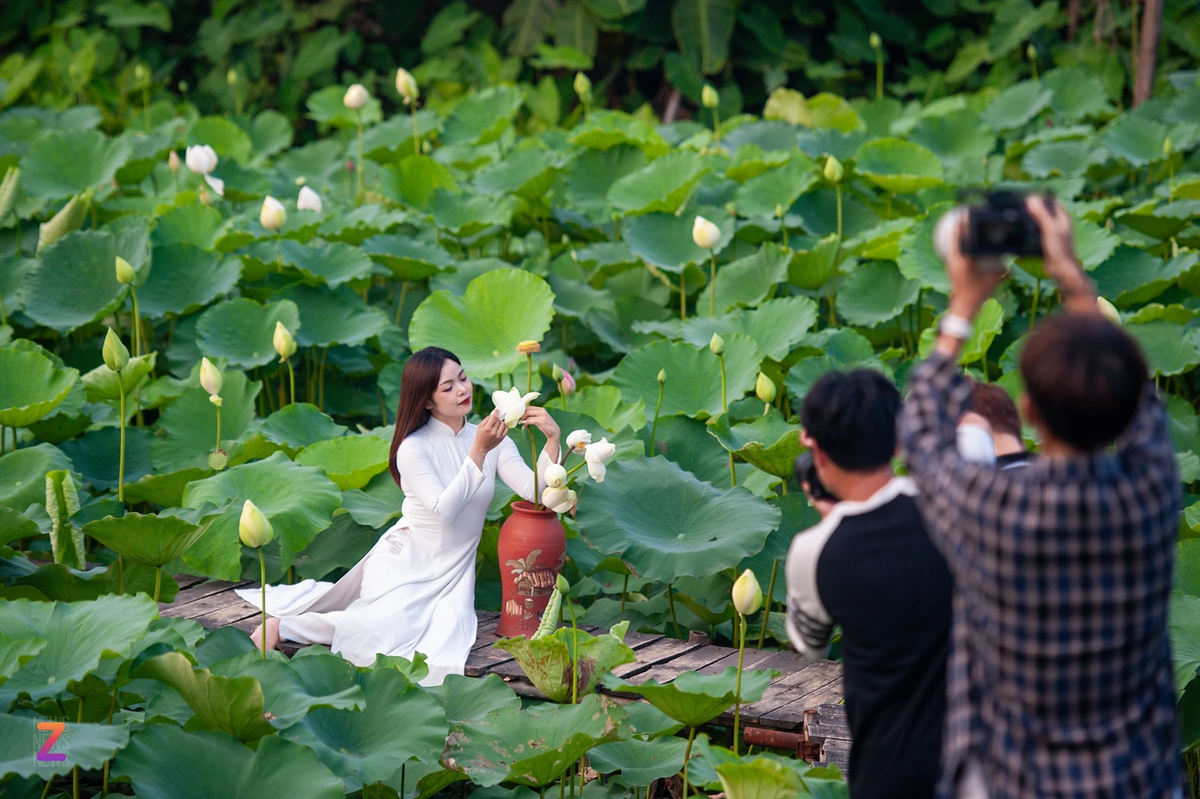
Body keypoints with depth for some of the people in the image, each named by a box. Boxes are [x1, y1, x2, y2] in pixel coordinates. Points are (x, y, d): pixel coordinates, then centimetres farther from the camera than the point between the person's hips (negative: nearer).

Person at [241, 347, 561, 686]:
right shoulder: (414, 447, -10)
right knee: (390, 626, -33)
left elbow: (533, 491, -8)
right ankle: (283, 625, -13)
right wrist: (478, 452, -28)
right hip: (407, 560, -5)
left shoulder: (491, 439, 3)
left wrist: (553, 439, -23)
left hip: (453, 570, 5)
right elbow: (445, 509, -23)